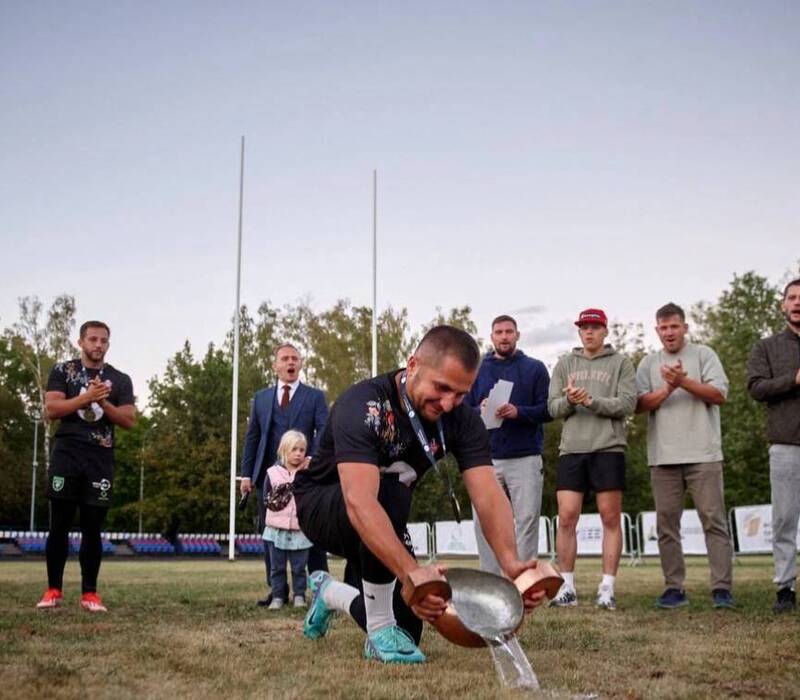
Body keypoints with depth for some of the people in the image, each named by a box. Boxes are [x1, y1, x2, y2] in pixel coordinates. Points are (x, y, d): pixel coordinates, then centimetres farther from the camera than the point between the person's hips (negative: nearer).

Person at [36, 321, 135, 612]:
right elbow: (52, 409, -7)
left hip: (101, 459, 1)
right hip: (66, 454, -1)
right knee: (59, 525, 1)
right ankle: (53, 590, 9)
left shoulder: (120, 380, 10)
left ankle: (89, 593, 9)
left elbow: (129, 421, 3)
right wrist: (87, 397, -17)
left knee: (92, 528, 3)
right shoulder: (62, 371, 6)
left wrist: (104, 403, -13)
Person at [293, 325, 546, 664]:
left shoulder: (462, 420, -16)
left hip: (380, 524, 6)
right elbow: (359, 503, -47)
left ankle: (329, 592, 33)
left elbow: (488, 494, -27)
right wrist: (411, 573, -58)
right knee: (391, 491, -37)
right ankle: (381, 633, -20)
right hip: (321, 505, -6)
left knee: (408, 628, 2)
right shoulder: (361, 407, -34)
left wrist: (510, 563, -45)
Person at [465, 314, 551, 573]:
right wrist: (480, 410, -12)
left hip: (525, 457, -1)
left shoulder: (535, 368, 9)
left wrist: (518, 412, -15)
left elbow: (547, 410, 1)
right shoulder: (477, 370, 14)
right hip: (486, 458, 2)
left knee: (527, 520, -3)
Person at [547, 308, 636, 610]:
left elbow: (628, 404, -4)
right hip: (571, 449, 2)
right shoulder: (565, 364, 15)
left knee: (611, 518, 0)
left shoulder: (620, 363, 8)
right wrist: (569, 401, -13)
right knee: (566, 518, -1)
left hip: (608, 448, -2)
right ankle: (567, 586, 8)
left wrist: (592, 401, -15)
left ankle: (607, 588, 6)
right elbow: (553, 407, 8)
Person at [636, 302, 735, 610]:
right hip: (663, 457, 3)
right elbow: (640, 405, 2)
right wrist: (668, 388, -12)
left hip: (703, 454, -2)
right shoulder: (649, 363, 13)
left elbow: (719, 395, -4)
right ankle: (674, 588, 10)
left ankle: (722, 588, -1)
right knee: (666, 523, 4)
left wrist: (684, 381, -13)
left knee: (714, 520, -4)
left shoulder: (704, 355, 7)